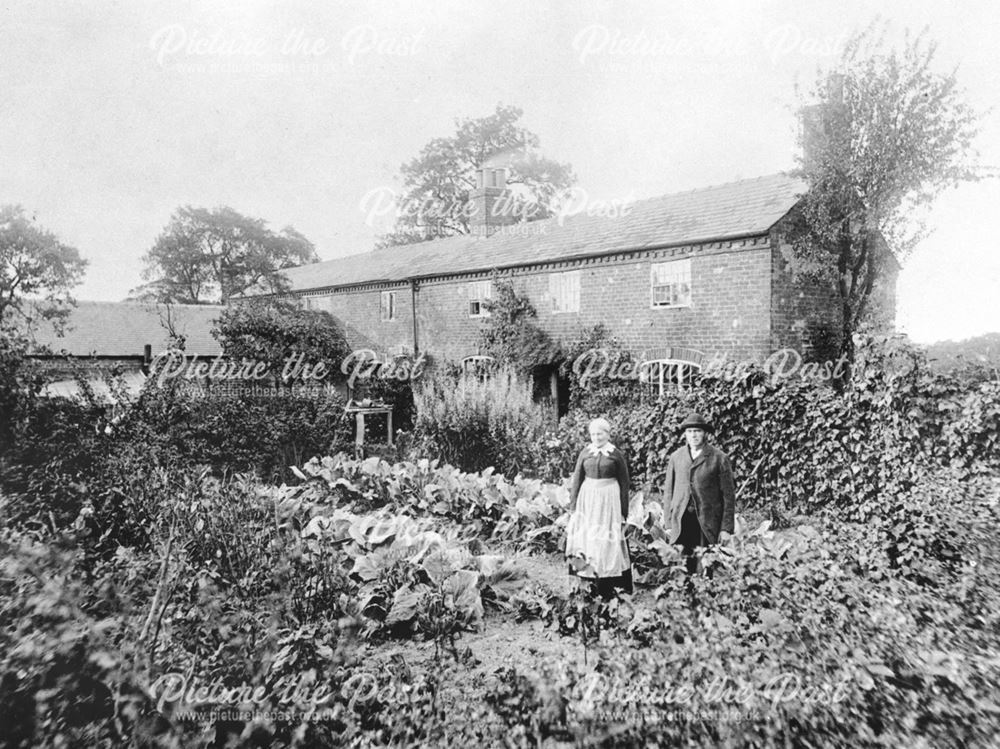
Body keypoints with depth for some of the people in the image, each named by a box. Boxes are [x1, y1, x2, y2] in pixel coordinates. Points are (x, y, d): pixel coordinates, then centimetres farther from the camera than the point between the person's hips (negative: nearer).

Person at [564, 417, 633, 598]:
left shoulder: (616, 455, -2)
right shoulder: (585, 453, 4)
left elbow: (624, 483, 2)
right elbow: (577, 480, 7)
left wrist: (624, 511, 0)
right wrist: (573, 505, 3)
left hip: (609, 499, -2)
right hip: (587, 498, 2)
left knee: (608, 541, -1)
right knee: (586, 538, -1)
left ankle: (609, 586, 7)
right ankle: (590, 581, 8)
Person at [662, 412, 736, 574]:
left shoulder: (719, 458, 0)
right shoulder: (676, 457, 9)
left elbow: (729, 495, 0)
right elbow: (668, 491, 12)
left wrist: (726, 528, -3)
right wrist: (668, 523, 7)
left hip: (708, 524, -2)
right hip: (681, 523, 2)